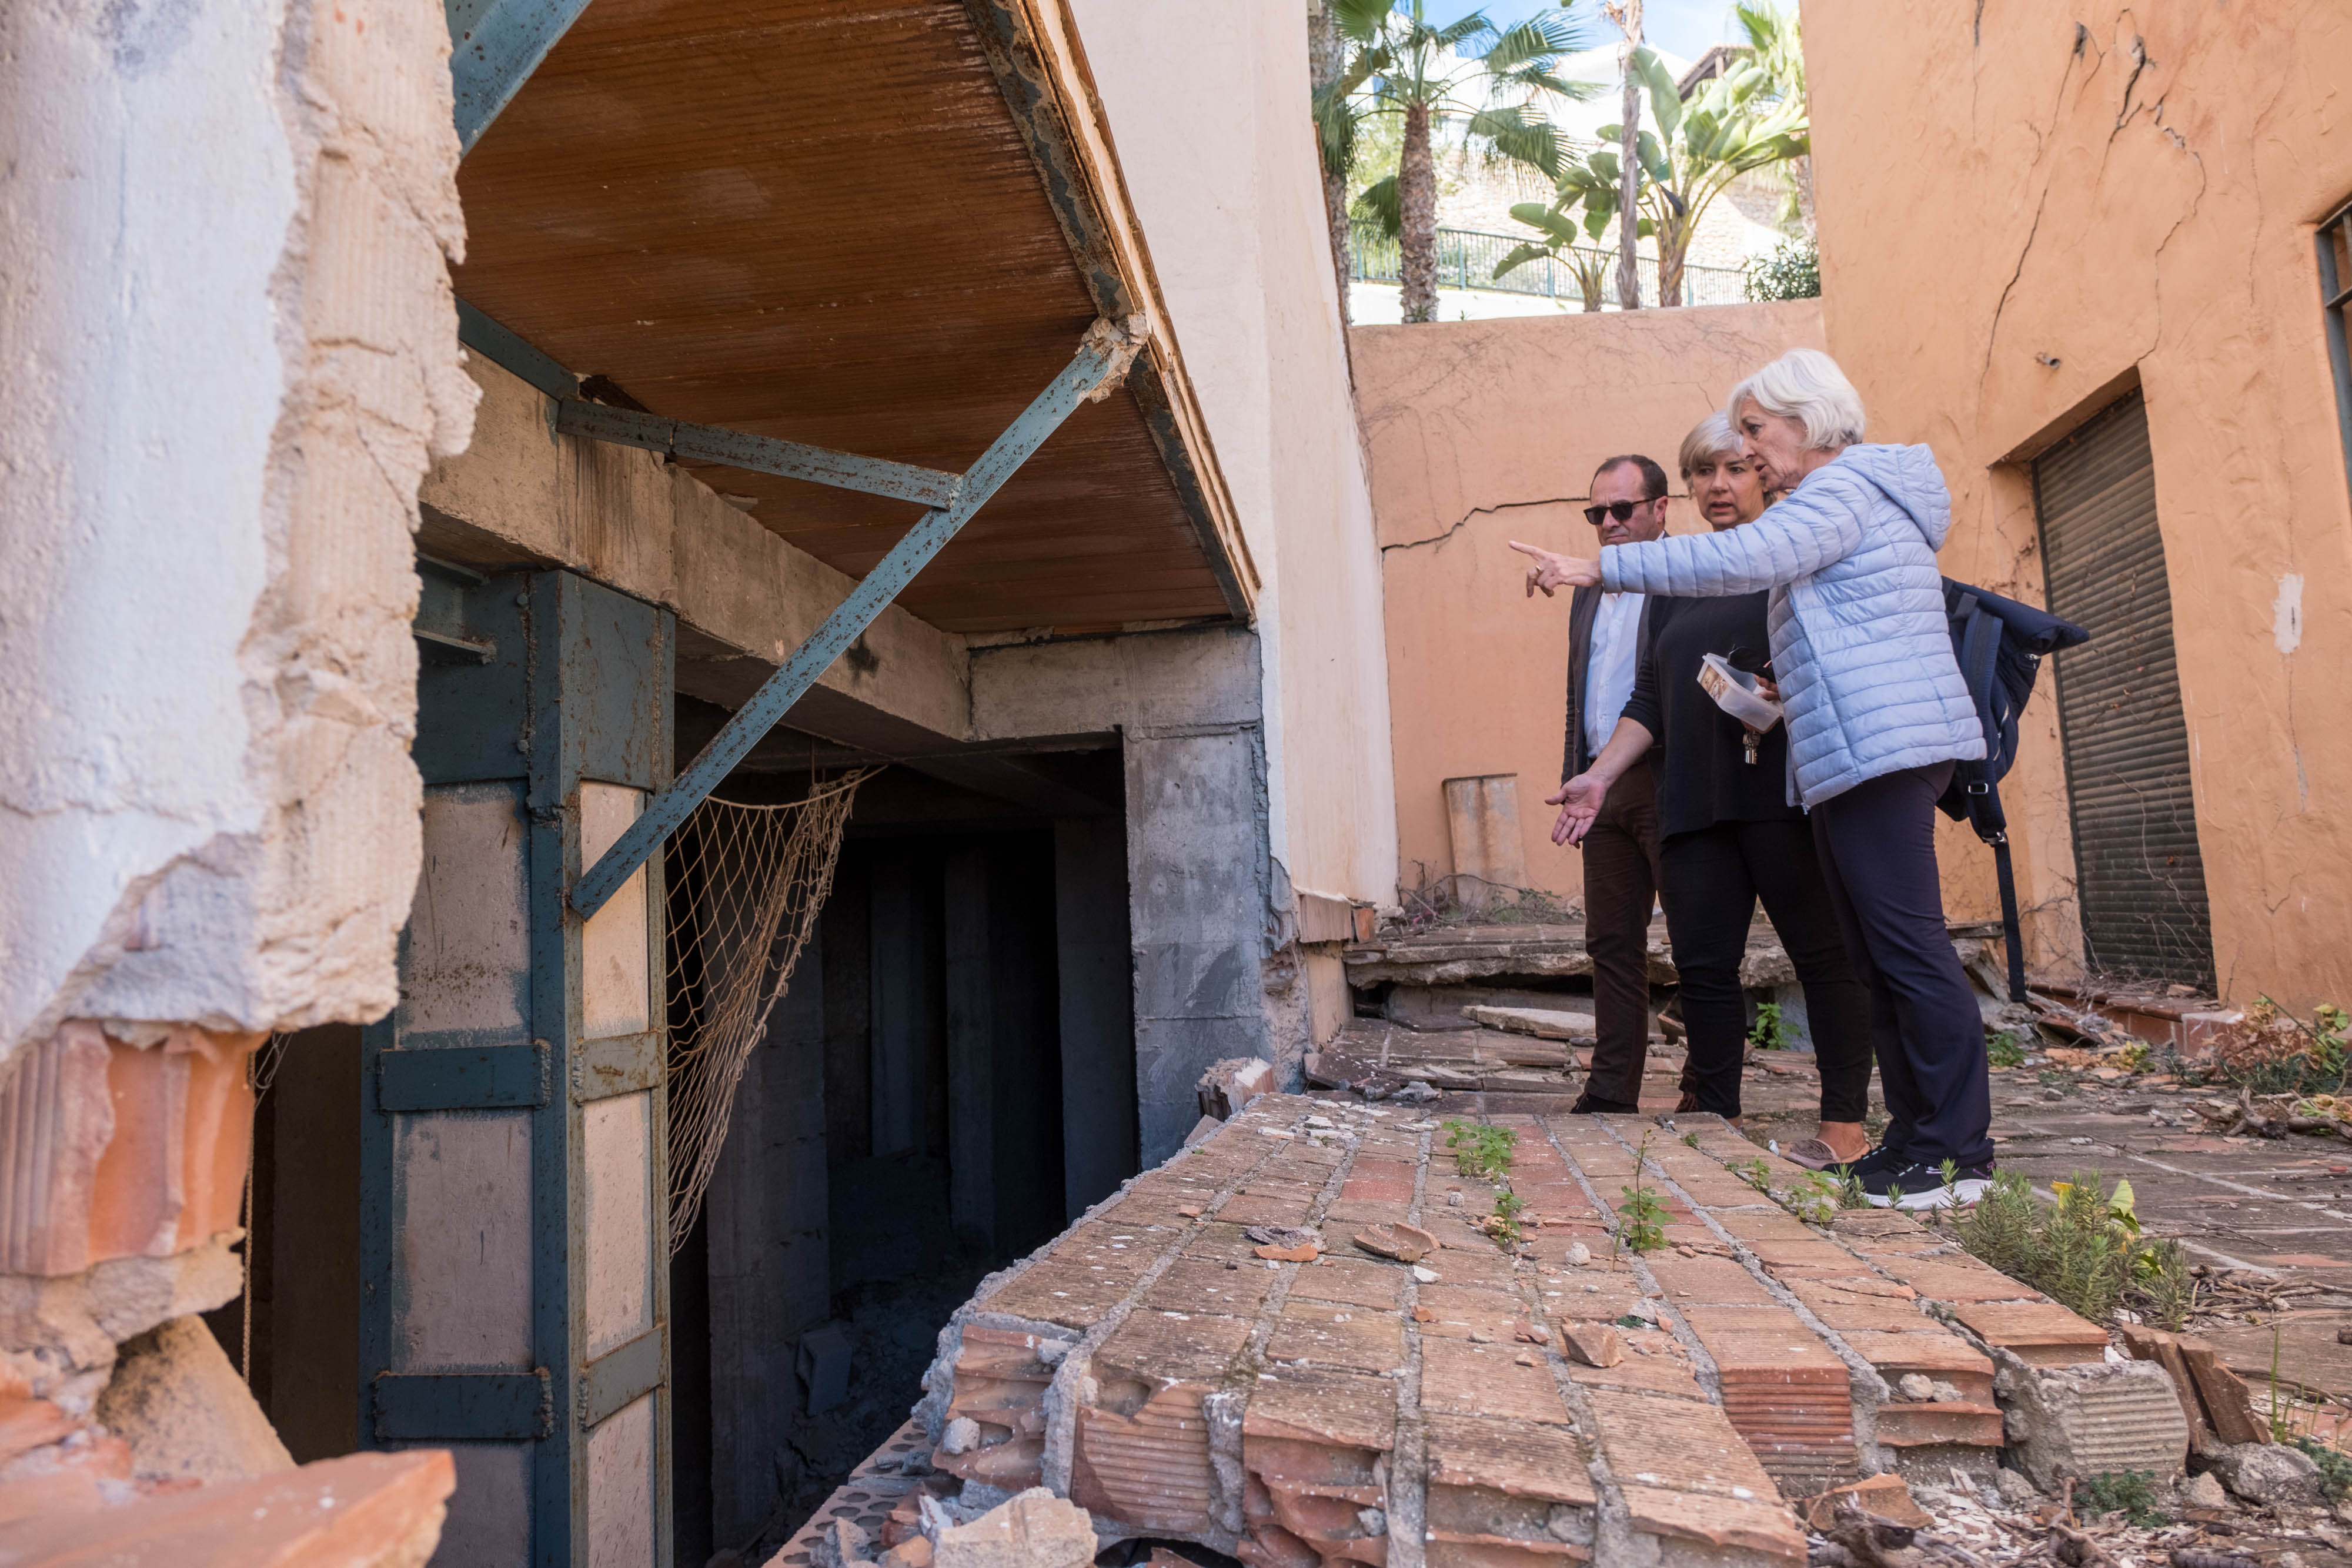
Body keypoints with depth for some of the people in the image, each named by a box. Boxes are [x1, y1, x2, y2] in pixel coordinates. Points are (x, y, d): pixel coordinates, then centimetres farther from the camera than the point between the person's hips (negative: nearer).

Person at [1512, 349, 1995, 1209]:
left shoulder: (1845, 487, -6)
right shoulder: (1849, 498, 27)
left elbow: (1740, 559, -22)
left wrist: (1598, 568, -21)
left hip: (1878, 745, -11)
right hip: (1860, 757, 11)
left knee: (1909, 946, -10)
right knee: (1879, 956, 9)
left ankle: (1960, 1151, -6)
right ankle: (1915, 1133, 13)